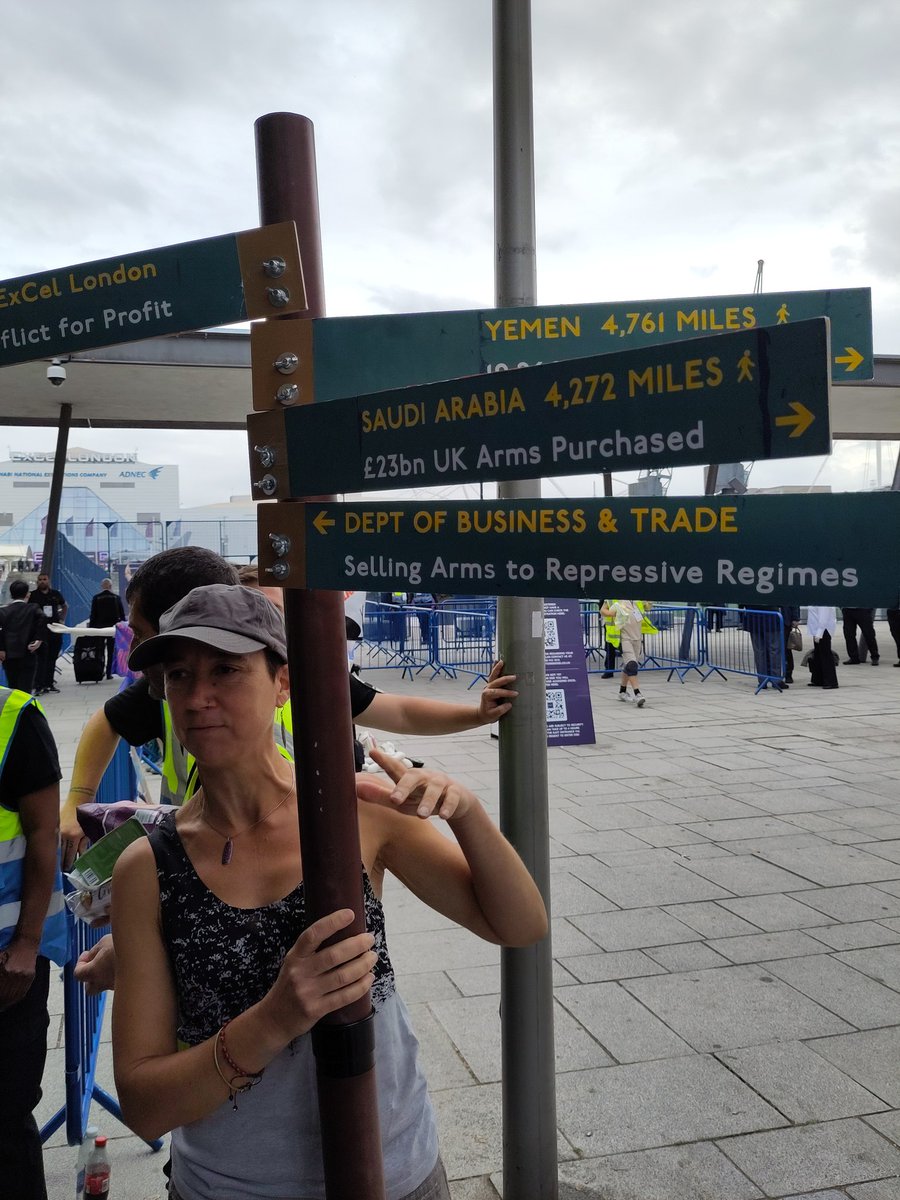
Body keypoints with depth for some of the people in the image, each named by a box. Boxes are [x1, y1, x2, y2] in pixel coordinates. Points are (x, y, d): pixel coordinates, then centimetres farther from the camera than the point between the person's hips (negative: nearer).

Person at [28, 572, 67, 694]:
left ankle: (50, 683, 18)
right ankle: (40, 685, -9)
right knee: (41, 658, -9)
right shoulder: (33, 595, -1)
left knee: (52, 658, 9)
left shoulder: (56, 594, 8)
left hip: (55, 630, 4)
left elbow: (65, 607, 24)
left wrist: (62, 620, 14)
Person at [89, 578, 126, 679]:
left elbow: (93, 615, -3)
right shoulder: (117, 598, -2)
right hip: (113, 627, 0)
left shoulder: (96, 598, -3)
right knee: (111, 651, 4)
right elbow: (122, 615, 1)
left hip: (99, 628, 0)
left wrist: (91, 627, 3)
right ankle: (109, 673, 2)